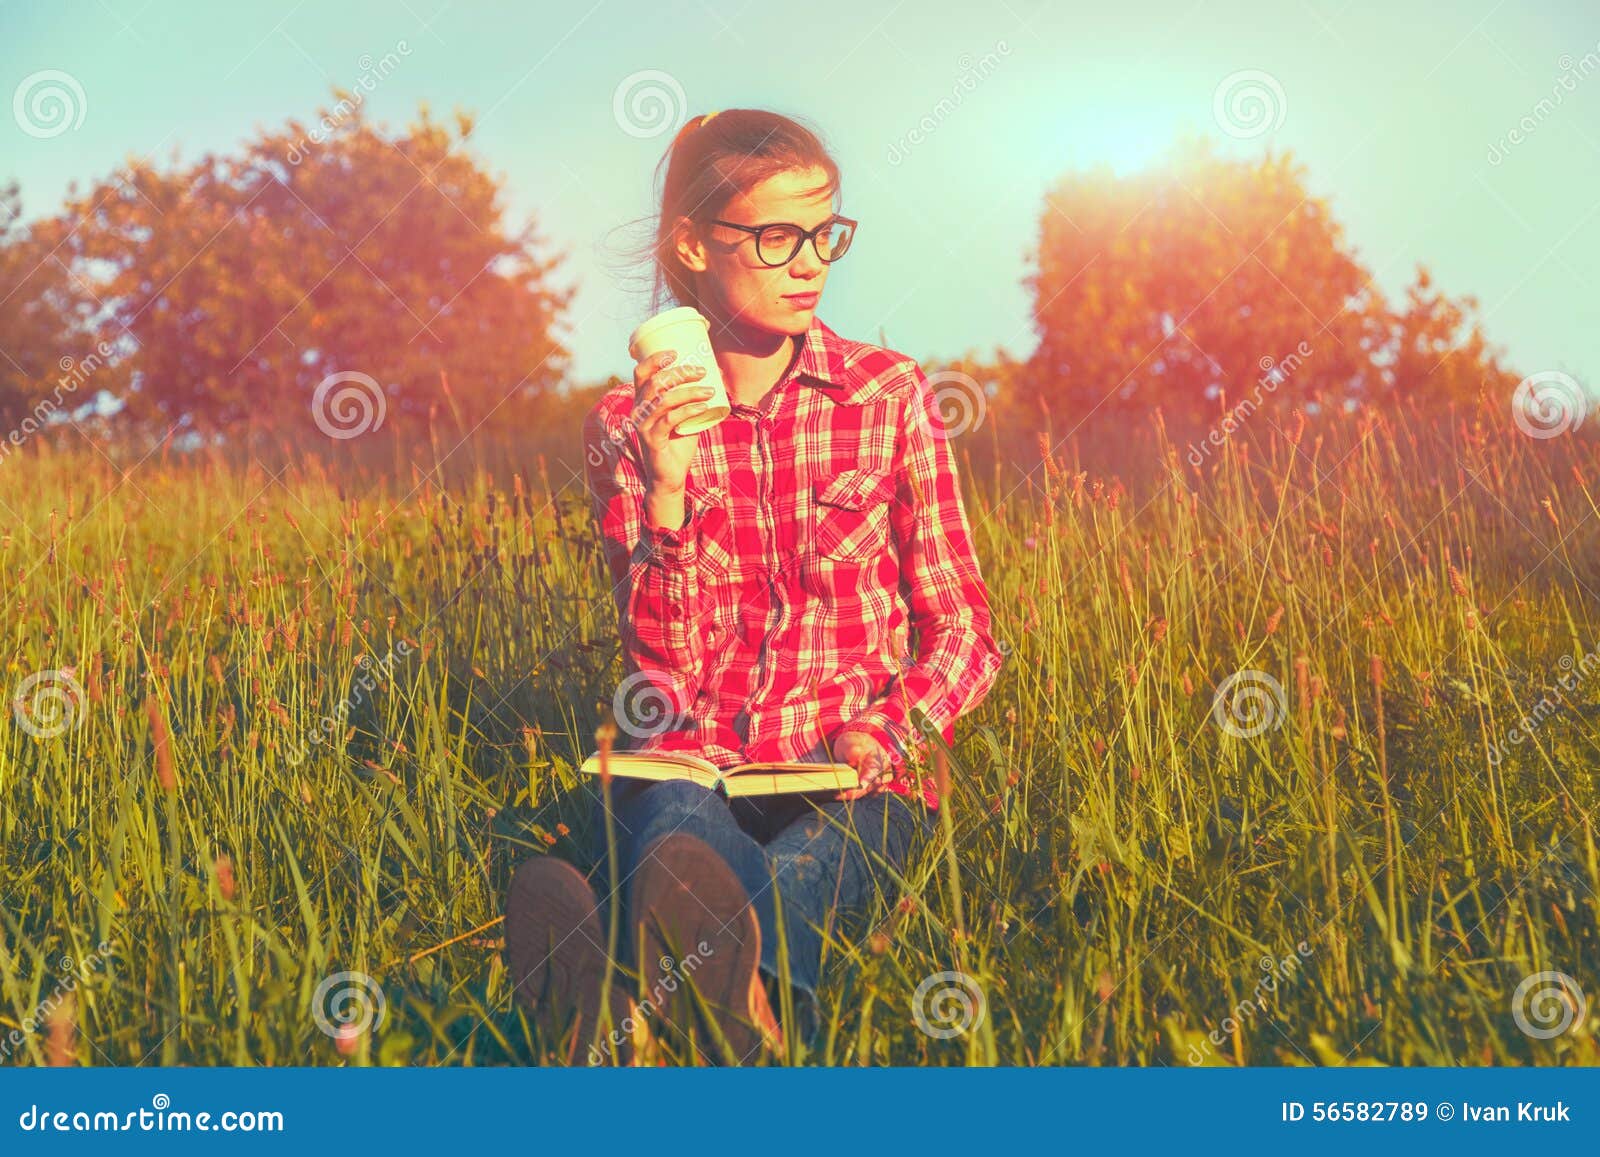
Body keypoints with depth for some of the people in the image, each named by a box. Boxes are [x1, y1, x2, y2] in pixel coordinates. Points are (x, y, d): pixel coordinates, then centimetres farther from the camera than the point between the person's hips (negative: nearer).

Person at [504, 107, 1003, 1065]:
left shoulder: (889, 394, 6)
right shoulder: (629, 427, 5)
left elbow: (964, 633, 8)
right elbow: (664, 664, -3)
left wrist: (895, 732, -14)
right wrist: (666, 488, -18)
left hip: (853, 779, 0)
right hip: (696, 766, 0)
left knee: (803, 869, -37)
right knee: (676, 820, -38)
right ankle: (749, 1011, -68)